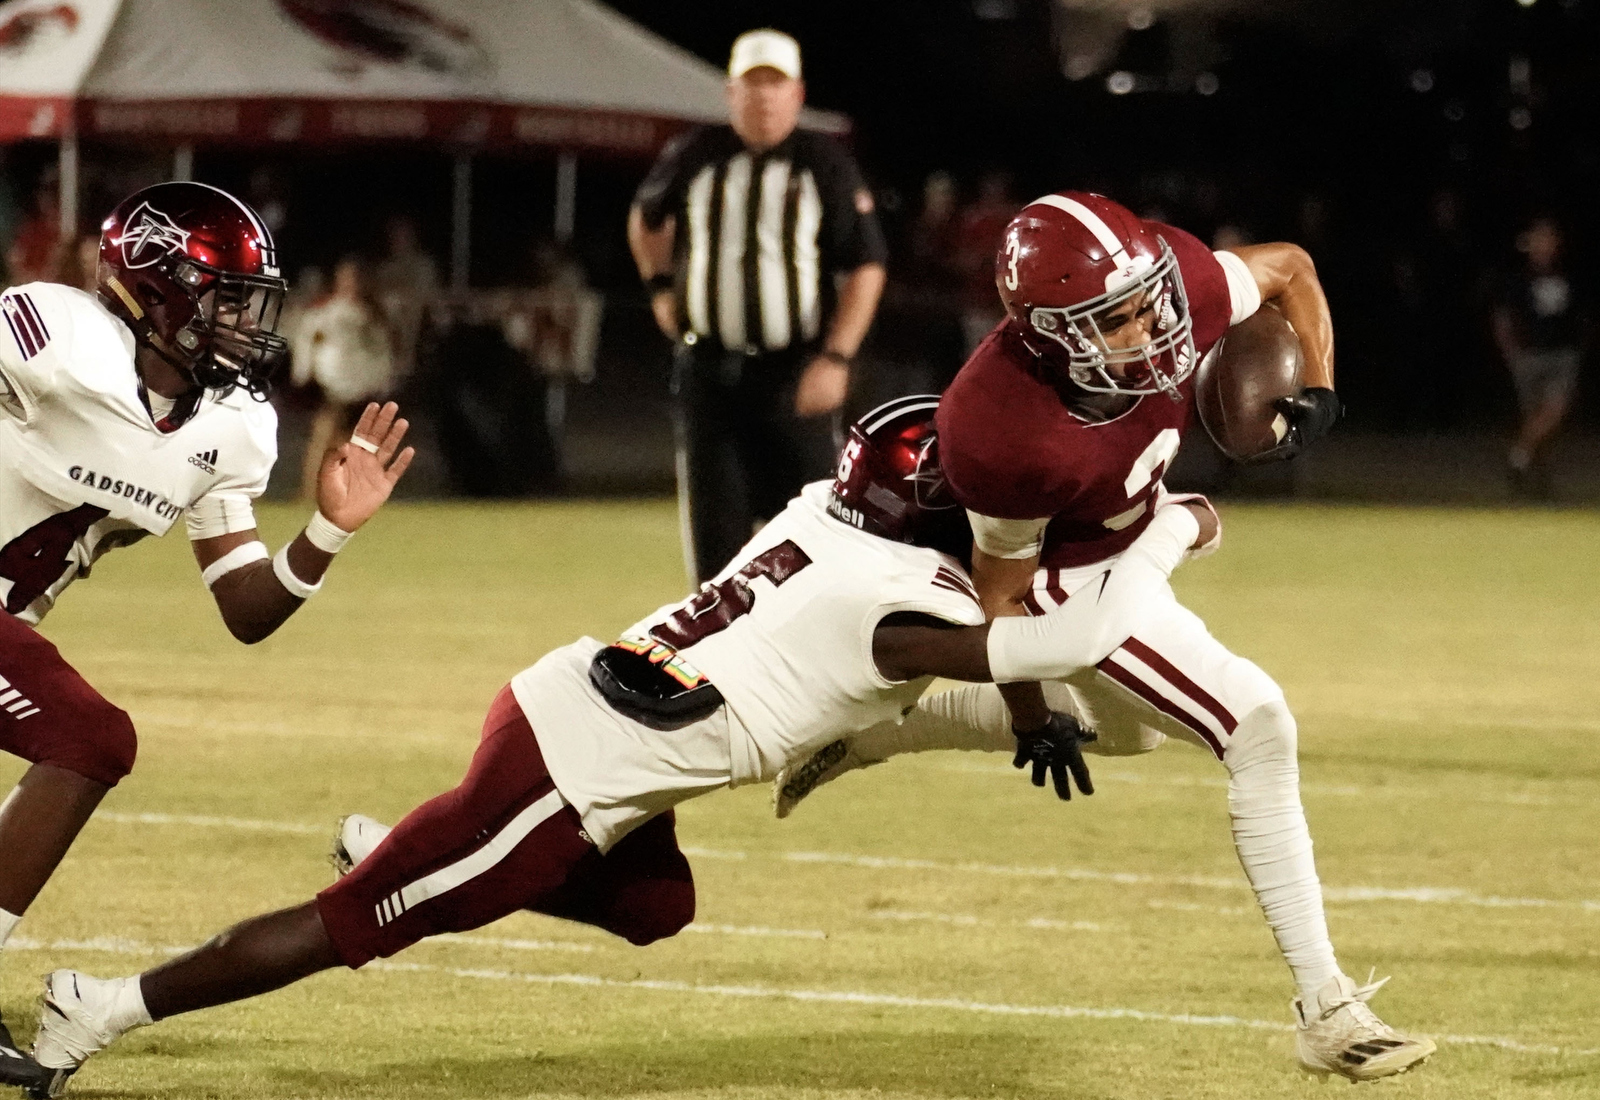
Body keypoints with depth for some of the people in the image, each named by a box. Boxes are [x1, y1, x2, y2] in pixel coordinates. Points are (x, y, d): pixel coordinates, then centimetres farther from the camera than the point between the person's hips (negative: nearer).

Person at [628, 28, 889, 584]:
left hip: (796, 373, -2)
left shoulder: (826, 165, -3)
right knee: (714, 525, 1)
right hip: (708, 368, 2)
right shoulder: (694, 157, 6)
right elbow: (645, 217, 26)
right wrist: (660, 286, 15)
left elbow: (866, 268, -4)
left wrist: (836, 358, -13)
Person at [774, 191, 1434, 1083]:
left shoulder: (1170, 281, -29)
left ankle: (867, 732, 44)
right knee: (1258, 726, -17)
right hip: (1072, 583, -8)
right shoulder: (1003, 435, -40)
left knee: (1130, 726, 33)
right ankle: (1327, 1010, -11)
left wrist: (1317, 391, -15)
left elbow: (1289, 270, -6)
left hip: (1136, 538, 8)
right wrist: (1032, 712, -12)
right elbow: (1002, 583, -22)